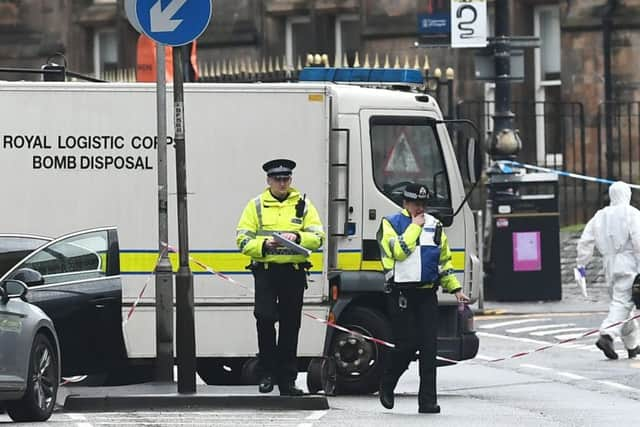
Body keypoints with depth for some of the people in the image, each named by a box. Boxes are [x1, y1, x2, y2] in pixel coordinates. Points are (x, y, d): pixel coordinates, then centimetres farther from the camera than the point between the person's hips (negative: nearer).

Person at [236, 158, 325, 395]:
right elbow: (243, 240, 3)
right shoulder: (256, 205, 7)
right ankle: (267, 373, -4)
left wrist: (297, 238, -15)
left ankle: (287, 379, 10)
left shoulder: (303, 205, 10)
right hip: (266, 270, -1)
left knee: (290, 326, 4)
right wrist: (264, 244, -16)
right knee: (265, 318, -15)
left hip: (294, 271, 1)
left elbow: (318, 237, 4)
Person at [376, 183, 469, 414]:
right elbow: (398, 250, -16)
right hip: (401, 294, -4)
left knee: (429, 347, -3)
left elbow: (445, 261, 21)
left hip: (427, 293, 4)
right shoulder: (390, 223, 1)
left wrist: (456, 289, 15)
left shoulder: (434, 226, 16)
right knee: (406, 345, -7)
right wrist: (415, 227, -10)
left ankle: (428, 401, -2)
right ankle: (386, 386, 19)